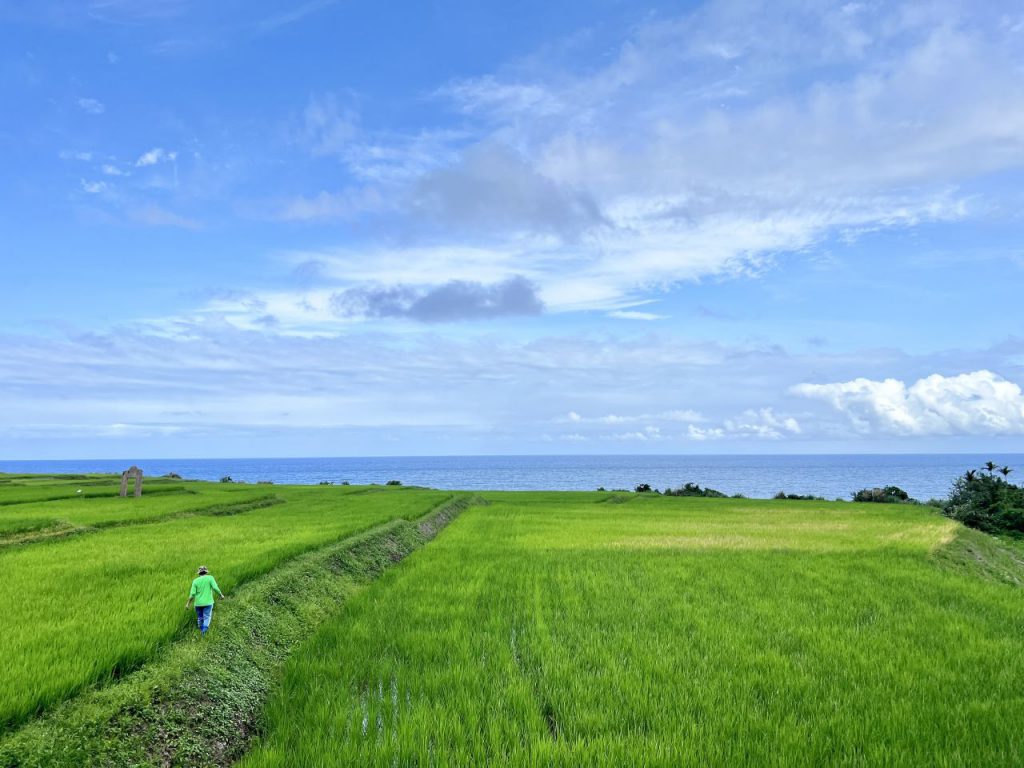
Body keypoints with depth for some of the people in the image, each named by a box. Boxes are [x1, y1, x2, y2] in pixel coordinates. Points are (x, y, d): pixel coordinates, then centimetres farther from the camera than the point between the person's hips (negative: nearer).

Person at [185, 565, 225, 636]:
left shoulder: (195, 581, 1)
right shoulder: (210, 578, -4)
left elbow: (192, 594, -4)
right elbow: (215, 588, -14)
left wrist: (187, 604, 4)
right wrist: (221, 595, 1)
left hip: (198, 603, 2)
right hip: (208, 602, -2)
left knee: (200, 618, 16)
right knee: (207, 617, 0)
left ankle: (201, 630, 26)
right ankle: (204, 630, -19)